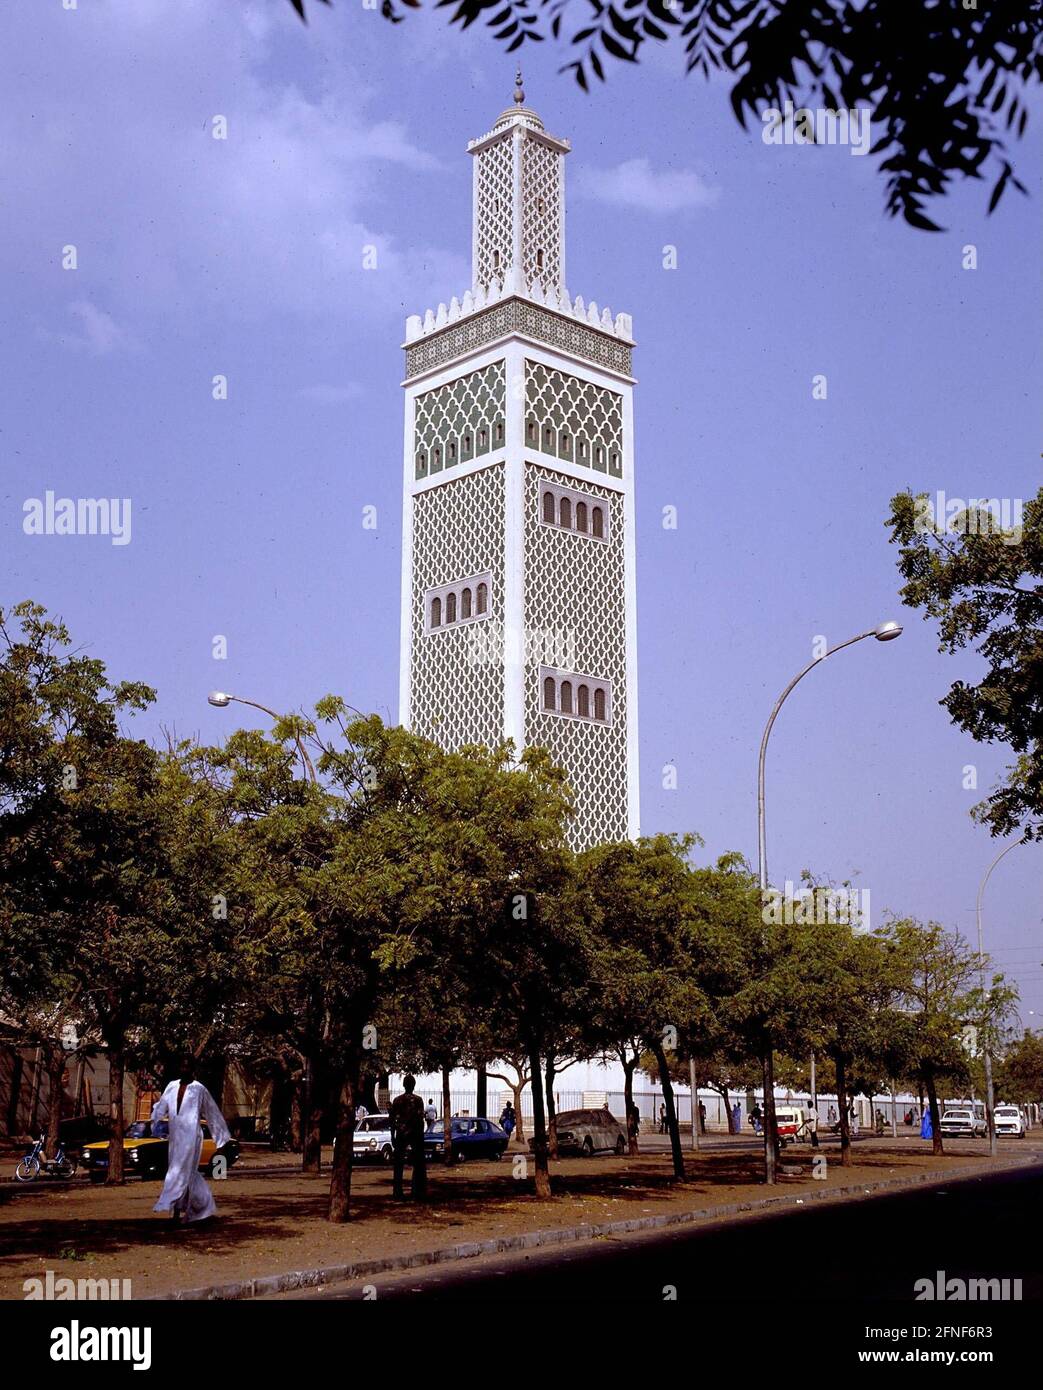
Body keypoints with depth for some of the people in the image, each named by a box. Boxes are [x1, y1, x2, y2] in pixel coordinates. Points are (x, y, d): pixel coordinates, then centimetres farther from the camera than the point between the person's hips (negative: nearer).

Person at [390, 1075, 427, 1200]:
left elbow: (393, 1120, 3)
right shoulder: (418, 1100, -4)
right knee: (418, 1164, 4)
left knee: (399, 1164, 8)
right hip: (415, 1133, -2)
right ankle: (418, 1191, 0)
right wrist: (421, 1135, -1)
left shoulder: (397, 1100, 3)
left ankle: (397, 1191, 5)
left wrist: (392, 1136, 9)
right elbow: (421, 1119, -8)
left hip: (401, 1134, 2)